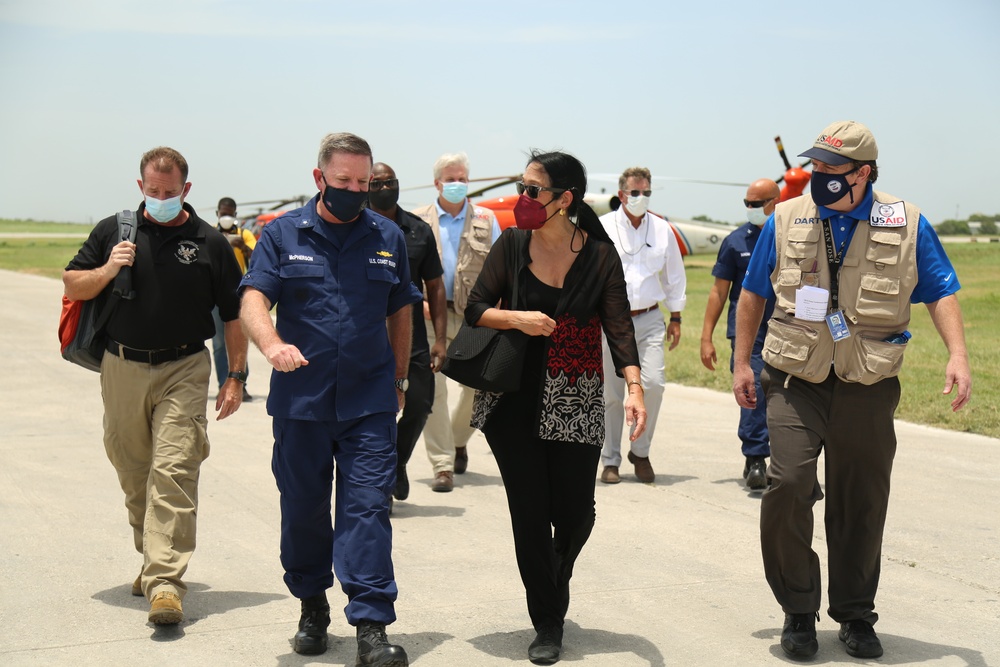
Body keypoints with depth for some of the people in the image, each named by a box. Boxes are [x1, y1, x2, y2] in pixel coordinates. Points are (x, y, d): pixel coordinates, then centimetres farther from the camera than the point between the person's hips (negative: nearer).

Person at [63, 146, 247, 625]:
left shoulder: (210, 242, 3)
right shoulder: (113, 231, 7)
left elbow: (233, 315, 6)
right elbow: (72, 286, 10)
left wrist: (235, 377, 2)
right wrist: (107, 271, -10)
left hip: (183, 372, -3)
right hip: (122, 369, 3)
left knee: (173, 472, -13)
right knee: (134, 474, 12)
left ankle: (165, 582, -16)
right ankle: (152, 558, 32)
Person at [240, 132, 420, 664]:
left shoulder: (388, 237, 10)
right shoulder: (283, 235, 4)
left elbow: (400, 312, 17)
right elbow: (253, 300, -7)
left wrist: (398, 381, 16)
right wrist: (272, 343, -28)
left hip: (369, 403, 0)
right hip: (300, 400, 0)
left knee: (367, 508, -6)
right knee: (303, 510, 10)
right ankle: (312, 606, 30)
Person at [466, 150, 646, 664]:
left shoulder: (600, 255, -5)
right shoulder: (511, 245, 0)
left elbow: (619, 327, -10)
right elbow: (475, 308, 3)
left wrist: (634, 386, -24)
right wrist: (517, 318, -17)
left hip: (575, 403, 0)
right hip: (513, 399, 1)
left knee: (574, 512, 3)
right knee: (530, 513, -1)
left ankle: (554, 582, 37)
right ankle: (547, 624, 14)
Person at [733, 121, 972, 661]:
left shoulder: (908, 225, 1)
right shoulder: (785, 221, 3)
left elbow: (941, 293, 7)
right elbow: (753, 293, 12)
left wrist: (957, 355, -7)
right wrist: (742, 363, 9)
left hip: (868, 390, 1)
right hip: (795, 383, 0)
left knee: (861, 504, 6)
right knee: (788, 483, -17)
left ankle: (855, 615, 25)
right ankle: (798, 610, 2)